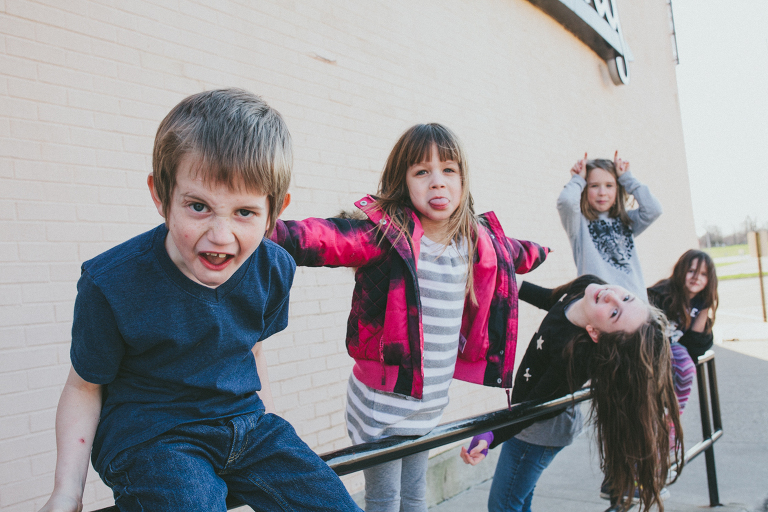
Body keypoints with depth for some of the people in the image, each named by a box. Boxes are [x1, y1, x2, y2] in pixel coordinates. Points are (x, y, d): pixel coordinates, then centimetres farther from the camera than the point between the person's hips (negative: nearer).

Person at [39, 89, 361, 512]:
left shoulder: (273, 270, -8)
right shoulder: (111, 284, -20)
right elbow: (85, 386, -6)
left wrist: (269, 424, 13)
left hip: (245, 421, 4)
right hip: (147, 434, -3)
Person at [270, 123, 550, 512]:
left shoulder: (479, 242, 0)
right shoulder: (385, 232, -18)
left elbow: (517, 255, 24)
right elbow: (324, 238, -36)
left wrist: (538, 252, 44)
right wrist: (272, 233, -55)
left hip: (432, 403, 5)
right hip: (381, 403, -5)